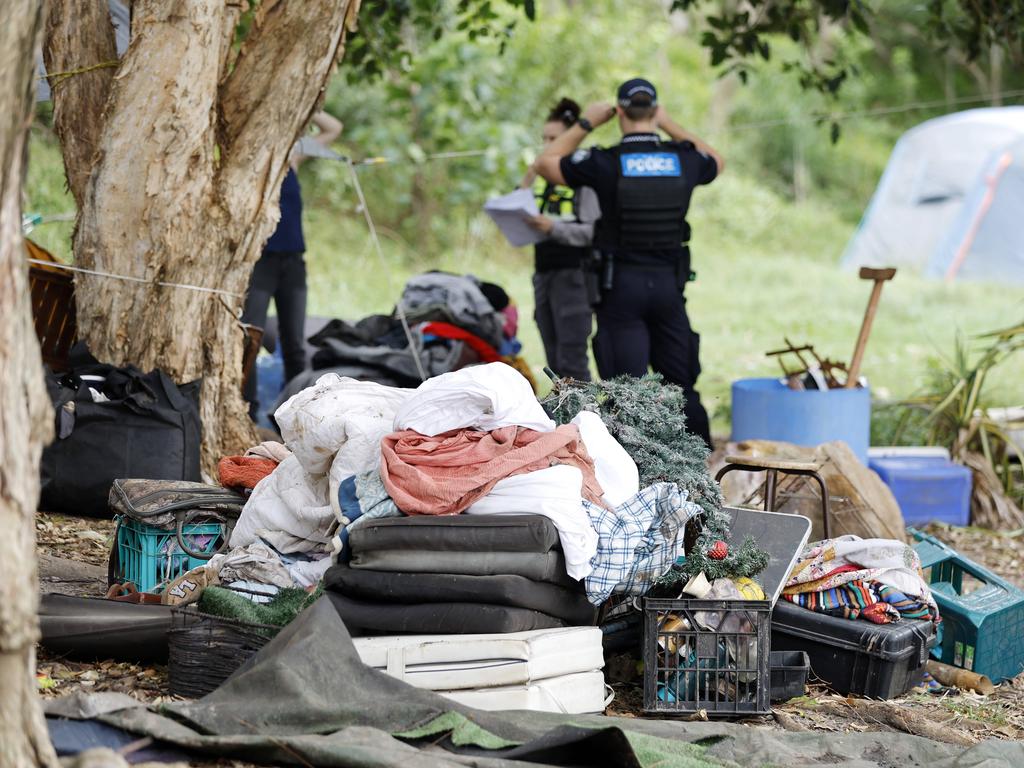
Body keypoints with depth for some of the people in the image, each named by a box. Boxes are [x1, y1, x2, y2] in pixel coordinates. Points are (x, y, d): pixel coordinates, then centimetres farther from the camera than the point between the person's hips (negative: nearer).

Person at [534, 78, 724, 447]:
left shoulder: (605, 163, -11)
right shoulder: (683, 160, -1)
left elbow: (546, 163, 5)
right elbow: (716, 161, 24)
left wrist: (585, 124, 11)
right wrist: (671, 126, 24)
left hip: (622, 286, -3)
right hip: (668, 283, 3)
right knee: (681, 385, 13)